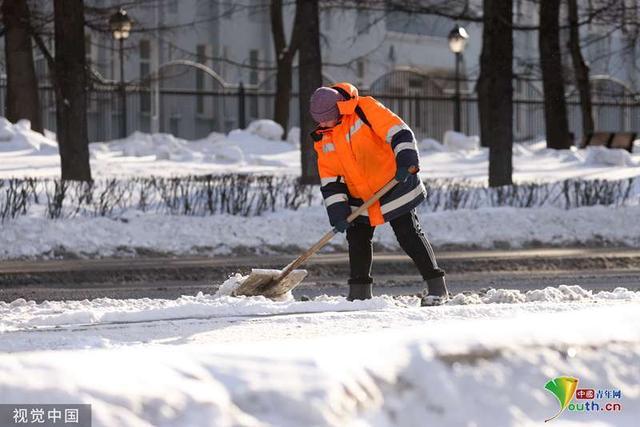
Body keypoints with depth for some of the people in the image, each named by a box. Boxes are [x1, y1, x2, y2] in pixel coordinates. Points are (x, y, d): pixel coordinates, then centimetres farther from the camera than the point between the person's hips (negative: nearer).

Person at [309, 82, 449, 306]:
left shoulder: (366, 109, -16)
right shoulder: (324, 139, 0)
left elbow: (399, 132, -22)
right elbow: (330, 181, -1)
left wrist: (406, 162, -35)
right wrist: (338, 214, -11)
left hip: (393, 185, -6)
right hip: (359, 197, 6)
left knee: (409, 235, -6)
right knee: (357, 238, 2)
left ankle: (436, 287, -1)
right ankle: (359, 292, 12)